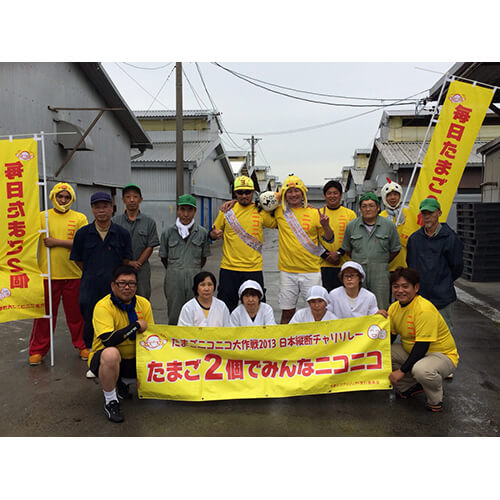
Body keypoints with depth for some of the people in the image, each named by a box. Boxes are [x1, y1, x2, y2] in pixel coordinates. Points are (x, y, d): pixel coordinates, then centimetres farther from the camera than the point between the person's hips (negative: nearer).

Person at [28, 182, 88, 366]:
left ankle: (82, 345, 25)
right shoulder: (42, 217, 6)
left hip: (73, 275, 0)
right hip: (47, 274, 1)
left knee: (76, 313, 9)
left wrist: (57, 242, -13)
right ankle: (37, 350, 22)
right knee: (44, 313, 8)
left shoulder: (80, 218, 3)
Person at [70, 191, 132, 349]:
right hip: (90, 290, 1)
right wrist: (93, 274, 11)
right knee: (90, 325, 6)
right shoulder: (83, 233, 3)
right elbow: (78, 260, 11)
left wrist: (113, 276, 7)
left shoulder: (122, 233, 2)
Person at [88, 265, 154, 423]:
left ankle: (123, 382, 17)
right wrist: (136, 325, -24)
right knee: (111, 353, -38)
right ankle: (110, 401, -13)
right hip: (104, 359, -6)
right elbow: (108, 340, -32)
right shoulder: (103, 306, -19)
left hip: (133, 359, 6)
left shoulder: (144, 304, -4)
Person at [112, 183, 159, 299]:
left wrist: (137, 263, -10)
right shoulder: (115, 221, 5)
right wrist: (127, 263, -11)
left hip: (141, 270, 0)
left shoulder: (149, 222, 4)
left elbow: (150, 247, 1)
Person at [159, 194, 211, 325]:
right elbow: (164, 257, 10)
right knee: (174, 315, 3)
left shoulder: (202, 233, 1)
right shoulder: (168, 233, 1)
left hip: (194, 278, 0)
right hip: (173, 278, 0)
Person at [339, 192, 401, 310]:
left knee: (380, 309, 2)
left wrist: (382, 262, 9)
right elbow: (346, 249, 16)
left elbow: (395, 249, 11)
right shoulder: (351, 226, 6)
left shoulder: (389, 225, 3)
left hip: (380, 273, -1)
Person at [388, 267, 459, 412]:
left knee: (421, 369, -39)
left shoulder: (425, 309, -27)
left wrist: (402, 371, -27)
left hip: (442, 354, -8)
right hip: (411, 352, 8)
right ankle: (410, 386, 12)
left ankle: (435, 399, -3)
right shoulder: (394, 307, -2)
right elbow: (390, 337, 4)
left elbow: (422, 346, -29)